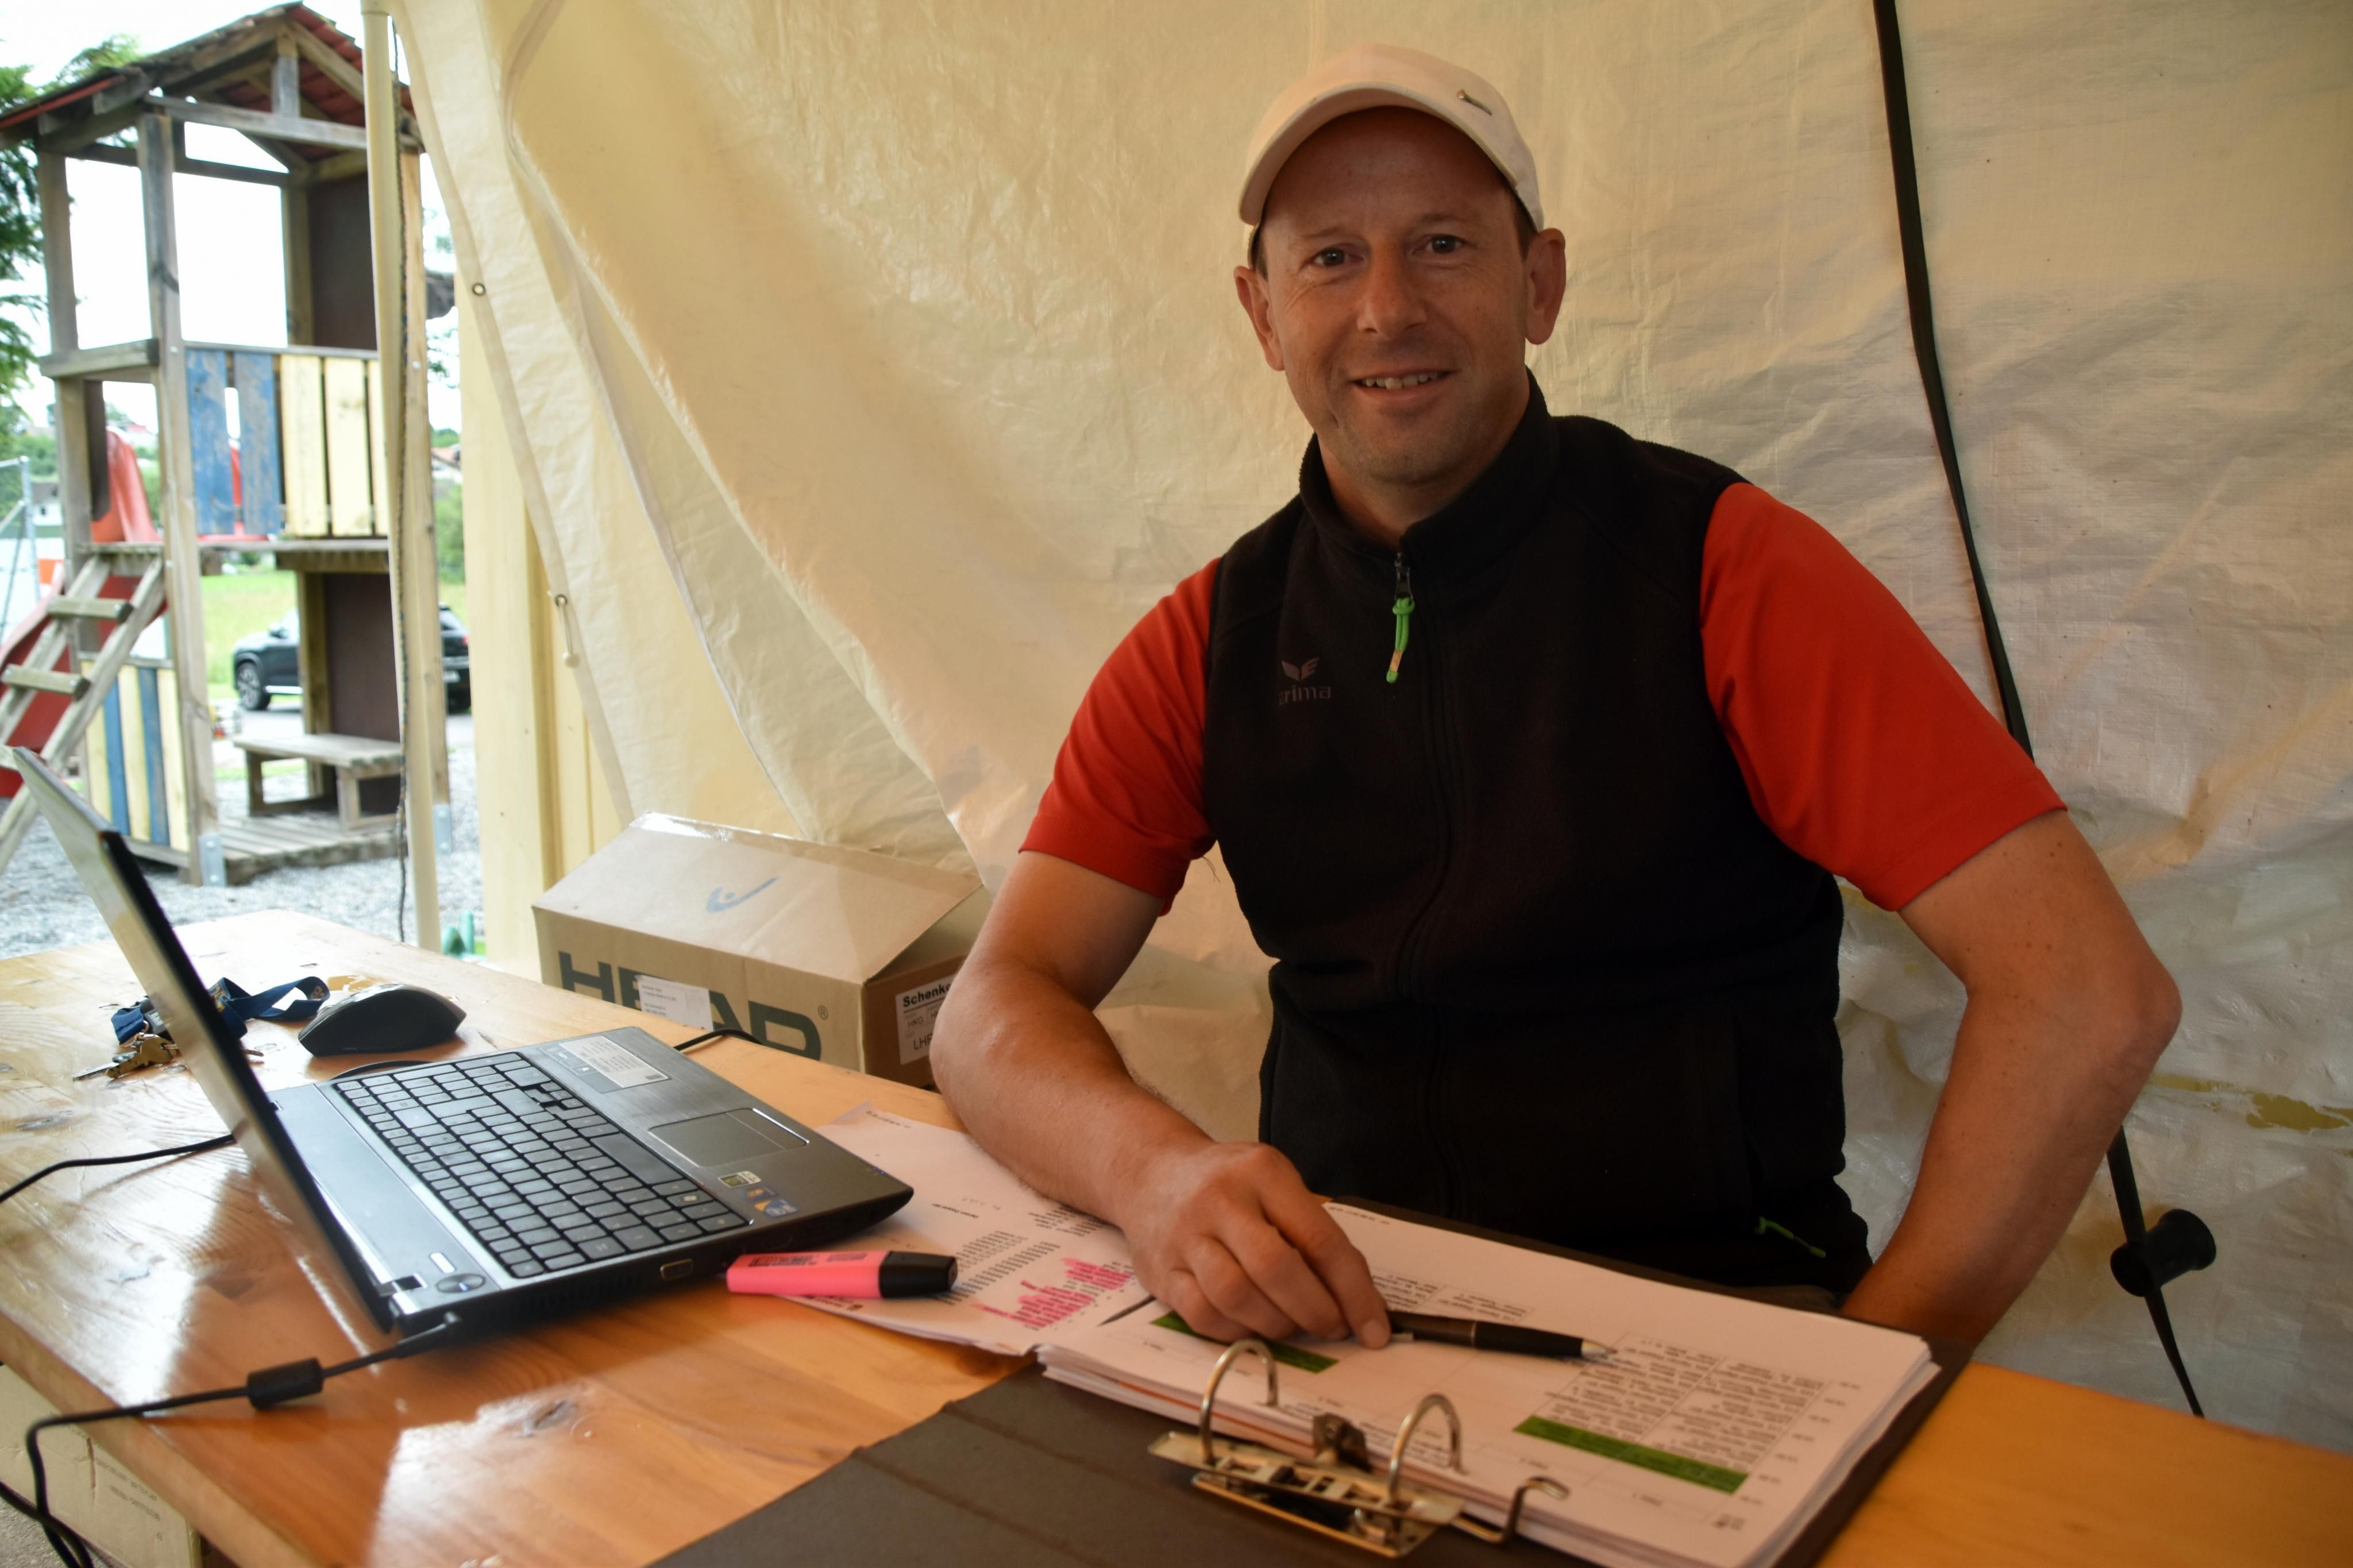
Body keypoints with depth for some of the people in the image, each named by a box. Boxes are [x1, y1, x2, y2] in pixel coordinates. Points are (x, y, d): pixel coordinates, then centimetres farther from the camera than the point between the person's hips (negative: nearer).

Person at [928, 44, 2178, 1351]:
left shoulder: (1720, 566, -8)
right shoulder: (1213, 642, 4)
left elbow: (2096, 992, -14)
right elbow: (1000, 1007, -4)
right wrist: (1158, 1168, -25)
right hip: (1332, 1300, 2)